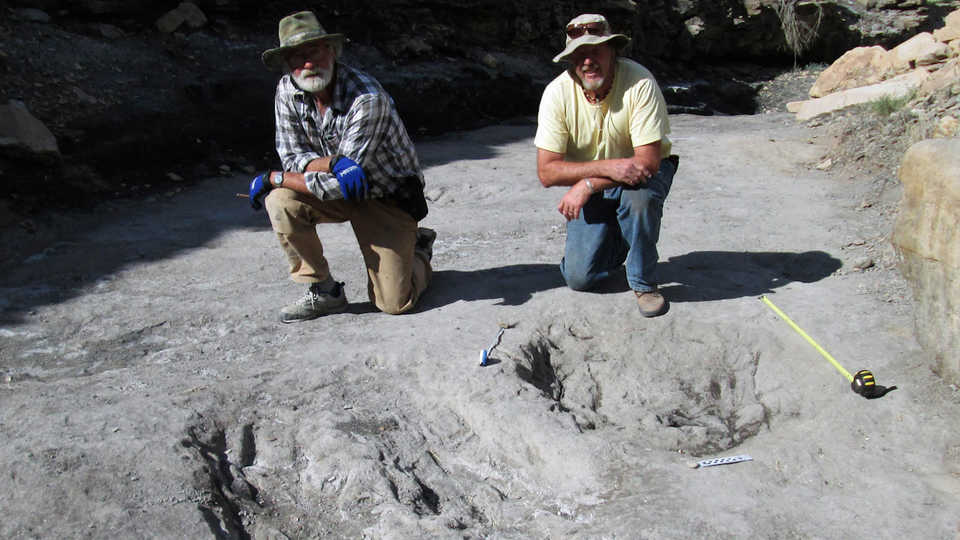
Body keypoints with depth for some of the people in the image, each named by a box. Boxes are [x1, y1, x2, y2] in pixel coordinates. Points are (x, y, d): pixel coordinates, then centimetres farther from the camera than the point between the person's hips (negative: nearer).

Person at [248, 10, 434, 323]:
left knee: (393, 303, -11)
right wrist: (334, 162, -31)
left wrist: (272, 178, -22)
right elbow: (292, 157, -9)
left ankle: (419, 252, 24)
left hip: (389, 195, -5)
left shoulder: (368, 97, -30)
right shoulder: (287, 90, -10)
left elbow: (337, 187, -31)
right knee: (281, 202, -26)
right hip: (342, 194, 5)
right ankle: (324, 292, -6)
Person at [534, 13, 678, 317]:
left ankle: (642, 281, -12)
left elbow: (648, 160, -28)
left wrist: (588, 184, -34)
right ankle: (618, 241, 26)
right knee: (579, 277, -8)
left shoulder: (639, 82, -25)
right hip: (590, 188, 2)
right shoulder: (557, 93, -19)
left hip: (642, 168, -2)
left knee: (639, 194, -38)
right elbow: (546, 172, -22)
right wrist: (608, 167, -35)